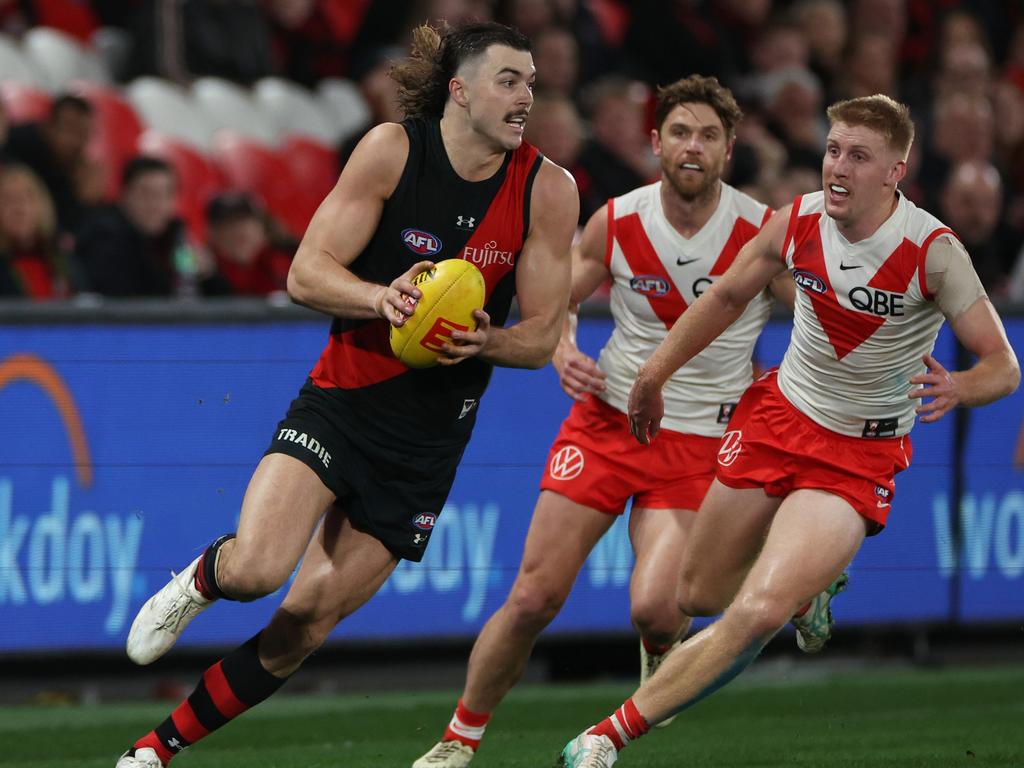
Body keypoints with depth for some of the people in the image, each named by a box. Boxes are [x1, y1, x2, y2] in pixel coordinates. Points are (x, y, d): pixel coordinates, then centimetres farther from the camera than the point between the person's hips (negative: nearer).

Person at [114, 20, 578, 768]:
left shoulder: (547, 189, -4)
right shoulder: (393, 150, -10)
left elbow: (543, 336, 2)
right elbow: (306, 273, -10)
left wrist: (483, 341, -20)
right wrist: (381, 298, -30)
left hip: (428, 438, 2)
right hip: (342, 400, -2)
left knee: (306, 622, 1)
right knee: (254, 570, -24)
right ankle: (200, 579, 14)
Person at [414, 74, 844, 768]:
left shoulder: (764, 233, -9)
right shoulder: (616, 222, -4)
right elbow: (559, 297, 12)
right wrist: (564, 350, -8)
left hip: (698, 444, -2)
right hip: (607, 419, 2)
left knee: (654, 609, -22)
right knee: (533, 599, -5)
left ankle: (663, 652, 16)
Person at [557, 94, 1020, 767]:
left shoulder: (934, 251, -21)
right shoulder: (798, 221, -9)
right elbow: (728, 296, 11)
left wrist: (957, 388, -40)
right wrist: (655, 372, 17)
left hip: (862, 455, -5)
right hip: (778, 414, 5)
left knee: (759, 613, -23)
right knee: (698, 596, 12)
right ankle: (812, 579, 44)